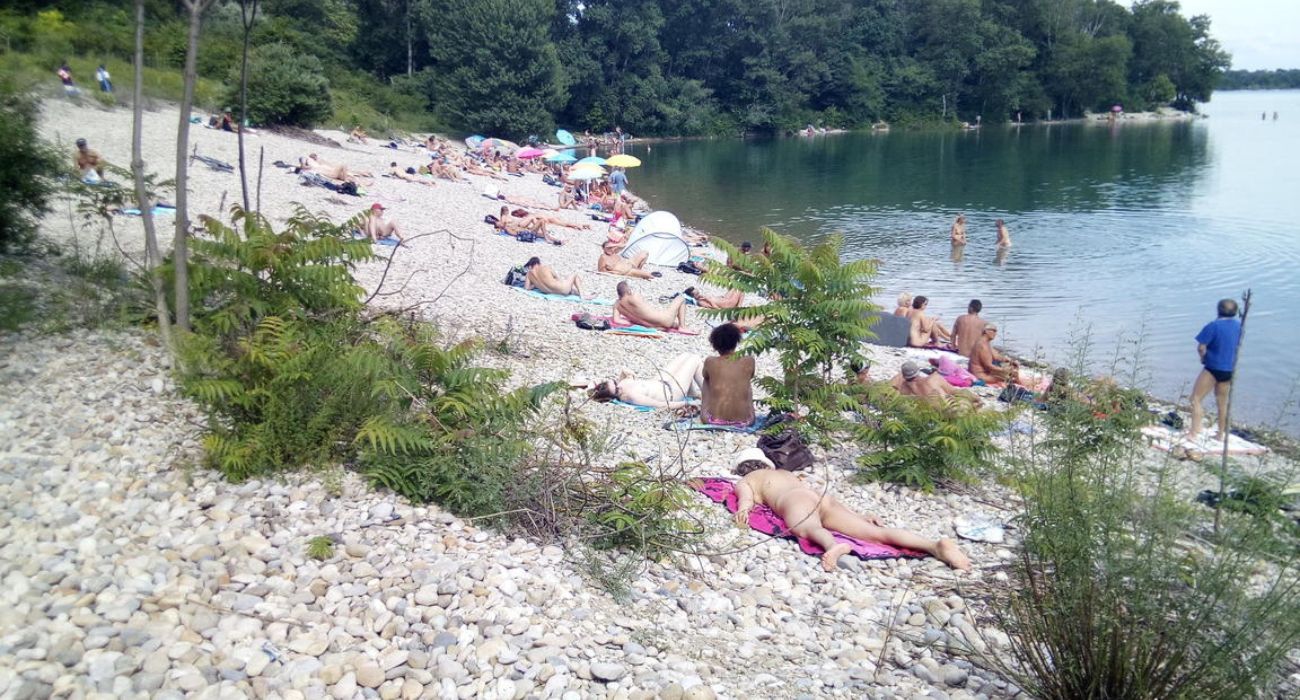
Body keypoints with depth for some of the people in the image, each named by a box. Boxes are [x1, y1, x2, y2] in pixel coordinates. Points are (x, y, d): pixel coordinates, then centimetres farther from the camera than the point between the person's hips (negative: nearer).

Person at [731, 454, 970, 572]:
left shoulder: (744, 481, 28)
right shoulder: (787, 474, 42)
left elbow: (745, 498, 4)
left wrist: (742, 510, -16)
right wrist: (858, 516, 32)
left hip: (795, 502, -4)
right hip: (822, 496, 4)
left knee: (808, 529, -37)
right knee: (876, 532, -14)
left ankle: (834, 546, -71)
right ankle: (935, 545, -35)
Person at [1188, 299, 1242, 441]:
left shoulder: (1214, 326, -18)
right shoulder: (1239, 326, 2)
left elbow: (1201, 347, -18)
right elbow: (1237, 346, 14)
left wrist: (1204, 358, 1)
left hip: (1213, 368, -6)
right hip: (1229, 369, 7)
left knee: (1196, 399, 1)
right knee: (1222, 402, 18)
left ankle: (1194, 432, -5)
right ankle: (1221, 434, 28)